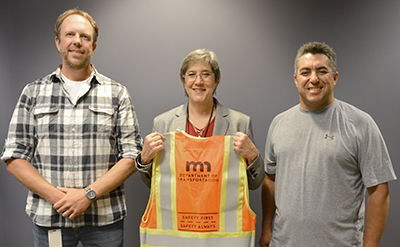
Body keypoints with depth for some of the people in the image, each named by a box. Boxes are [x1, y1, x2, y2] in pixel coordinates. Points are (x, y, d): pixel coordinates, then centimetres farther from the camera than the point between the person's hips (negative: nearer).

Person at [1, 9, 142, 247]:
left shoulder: (117, 93, 2)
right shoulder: (33, 93, 5)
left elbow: (131, 157, -2)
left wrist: (89, 194, -14)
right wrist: (56, 196, -11)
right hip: (48, 218, 1)